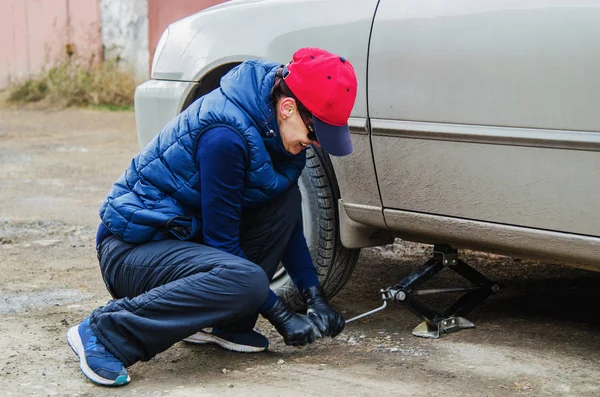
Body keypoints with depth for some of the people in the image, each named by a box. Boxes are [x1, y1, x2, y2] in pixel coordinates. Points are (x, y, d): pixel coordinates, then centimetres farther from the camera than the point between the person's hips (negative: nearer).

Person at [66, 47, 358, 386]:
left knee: (285, 197, -4)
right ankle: (106, 331, -21)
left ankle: (224, 325, 0)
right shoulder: (227, 133, -26)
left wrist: (316, 297, 3)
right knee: (247, 281, -31)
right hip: (132, 250, -9)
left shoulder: (276, 129, 1)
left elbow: (289, 221, 12)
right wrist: (281, 316, -16)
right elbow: (222, 240, -20)